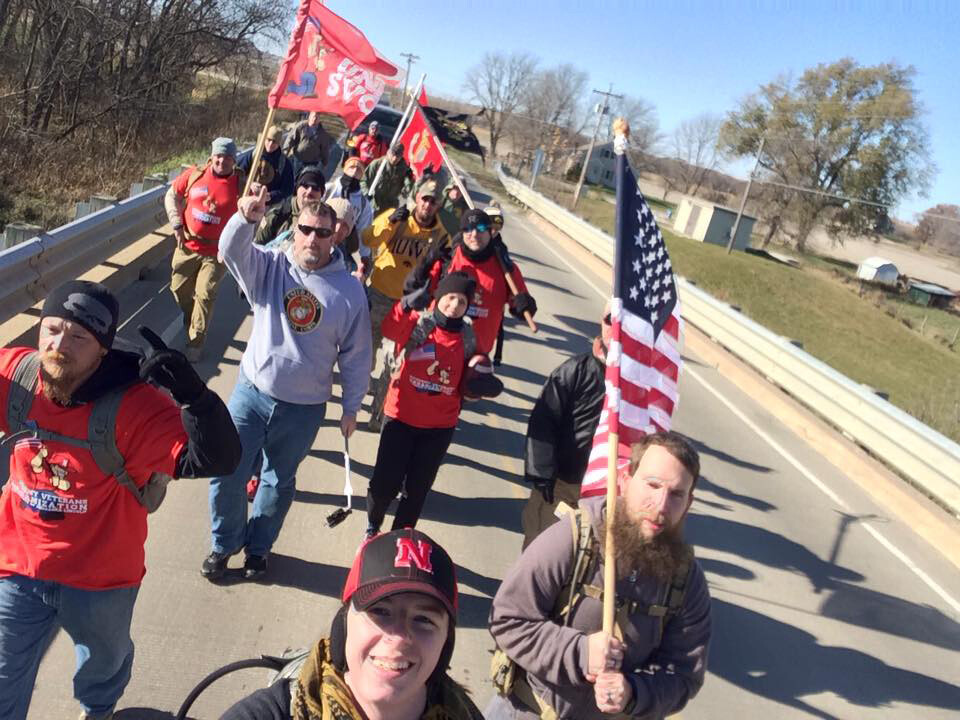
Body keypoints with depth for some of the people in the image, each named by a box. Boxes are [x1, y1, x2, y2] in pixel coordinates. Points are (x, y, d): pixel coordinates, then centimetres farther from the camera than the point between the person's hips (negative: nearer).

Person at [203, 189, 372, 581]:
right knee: (226, 474, 6)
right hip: (252, 393, 0)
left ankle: (257, 547, 42)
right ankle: (224, 542, 34)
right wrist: (247, 218, -48)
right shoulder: (270, 266, -5)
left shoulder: (350, 290, -7)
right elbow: (232, 250, -27)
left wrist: (351, 408, 5)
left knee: (279, 483, 17)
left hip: (304, 409, 0)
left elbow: (356, 355, 1)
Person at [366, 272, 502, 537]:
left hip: (441, 425, 3)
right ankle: (373, 527, 33)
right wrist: (407, 305, -48)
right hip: (401, 417, -2)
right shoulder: (415, 322, -9)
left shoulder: (468, 338, 1)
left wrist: (479, 383, -9)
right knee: (385, 481, 2)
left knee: (418, 487, 14)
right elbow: (389, 327, -32)